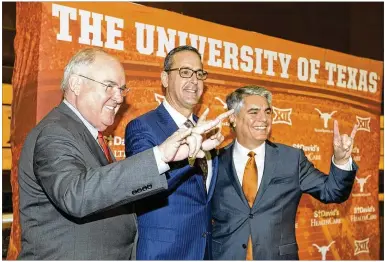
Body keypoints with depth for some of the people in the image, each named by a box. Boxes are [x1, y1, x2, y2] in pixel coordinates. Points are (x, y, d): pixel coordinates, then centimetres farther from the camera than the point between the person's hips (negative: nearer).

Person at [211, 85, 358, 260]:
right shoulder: (216, 161, -5)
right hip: (224, 256, -1)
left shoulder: (292, 158, -2)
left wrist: (341, 159, -15)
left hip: (278, 256, 1)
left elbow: (331, 192, 0)